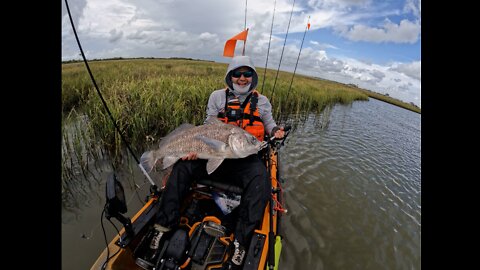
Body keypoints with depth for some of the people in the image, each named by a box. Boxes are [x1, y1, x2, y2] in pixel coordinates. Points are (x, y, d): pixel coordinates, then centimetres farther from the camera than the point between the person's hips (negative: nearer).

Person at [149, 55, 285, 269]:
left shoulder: (261, 101, 12)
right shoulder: (217, 96, 11)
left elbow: (269, 123, 16)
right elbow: (208, 127, 7)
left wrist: (276, 130, -9)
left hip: (247, 158, -1)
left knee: (260, 181, -32)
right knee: (182, 167, -15)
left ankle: (240, 243, -21)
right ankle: (164, 226, -1)